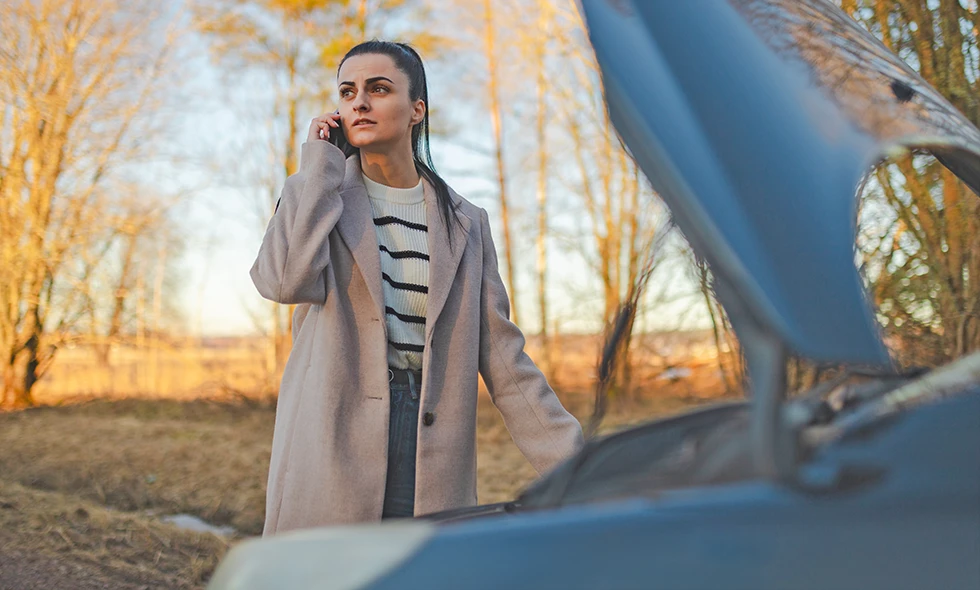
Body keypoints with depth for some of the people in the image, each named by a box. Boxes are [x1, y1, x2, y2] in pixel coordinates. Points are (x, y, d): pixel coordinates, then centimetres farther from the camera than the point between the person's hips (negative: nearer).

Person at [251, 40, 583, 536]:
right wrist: (321, 161, -7)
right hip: (331, 451, -1)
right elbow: (285, 279, -16)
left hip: (432, 458, 1)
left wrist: (573, 467, 0)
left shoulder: (464, 224, 10)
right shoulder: (319, 194, 7)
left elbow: (502, 357, 7)